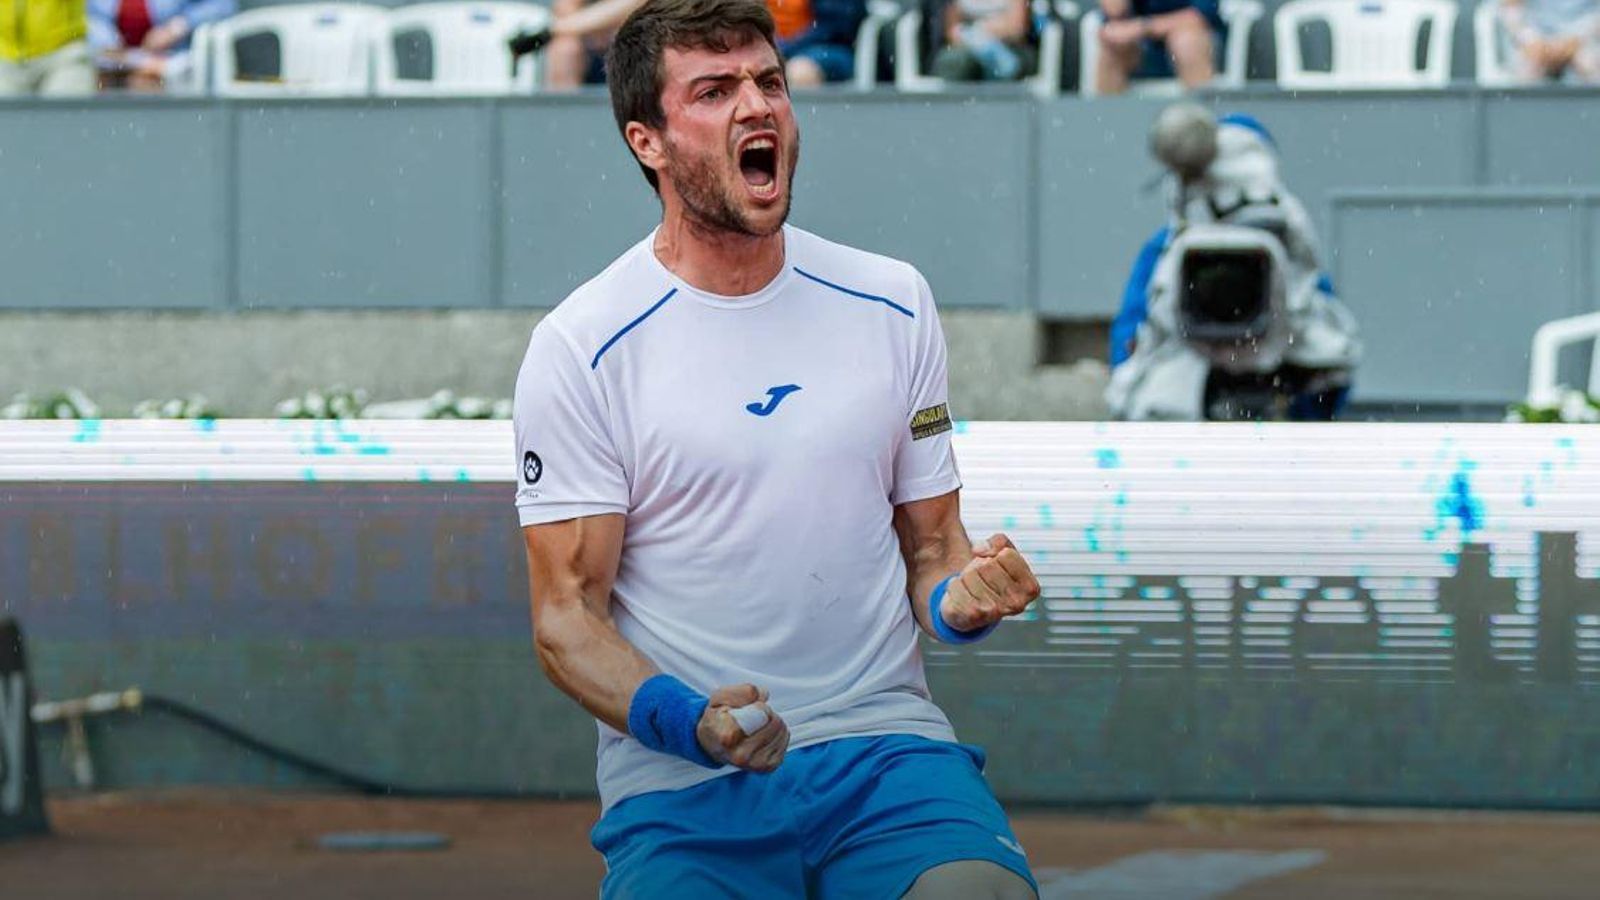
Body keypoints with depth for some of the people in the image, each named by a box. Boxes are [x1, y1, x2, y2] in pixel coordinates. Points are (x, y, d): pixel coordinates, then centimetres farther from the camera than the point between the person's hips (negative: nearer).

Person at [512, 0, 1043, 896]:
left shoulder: (893, 303, 11)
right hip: (680, 788, -1)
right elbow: (566, 614, -3)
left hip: (885, 747, 1)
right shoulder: (580, 347, -1)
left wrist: (959, 597, -7)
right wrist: (688, 722, -21)